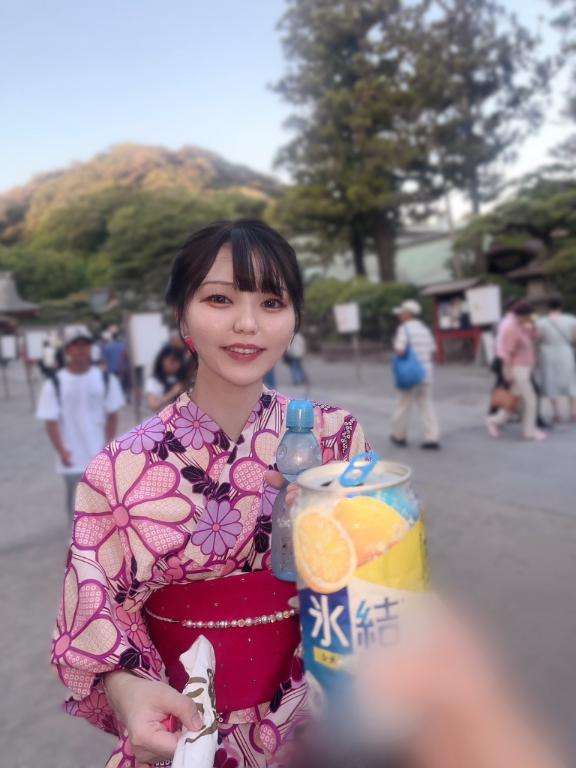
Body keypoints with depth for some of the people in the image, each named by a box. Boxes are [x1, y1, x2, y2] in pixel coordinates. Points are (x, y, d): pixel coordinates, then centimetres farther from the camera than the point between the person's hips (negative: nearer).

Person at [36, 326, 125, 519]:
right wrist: (61, 450, -19)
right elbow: (51, 421, -8)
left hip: (101, 456, 1)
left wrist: (109, 446, -6)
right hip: (72, 457, -1)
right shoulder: (54, 383, -7)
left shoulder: (105, 379, -1)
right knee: (76, 499, 10)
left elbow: (112, 416, 3)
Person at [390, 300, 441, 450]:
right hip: (426, 372, 6)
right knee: (426, 405, 8)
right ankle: (432, 438, 2)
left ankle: (399, 435, 21)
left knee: (403, 405, 8)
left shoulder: (404, 328, -11)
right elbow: (432, 350, 12)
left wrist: (396, 349, 1)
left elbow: (399, 351, -20)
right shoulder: (425, 329, 10)